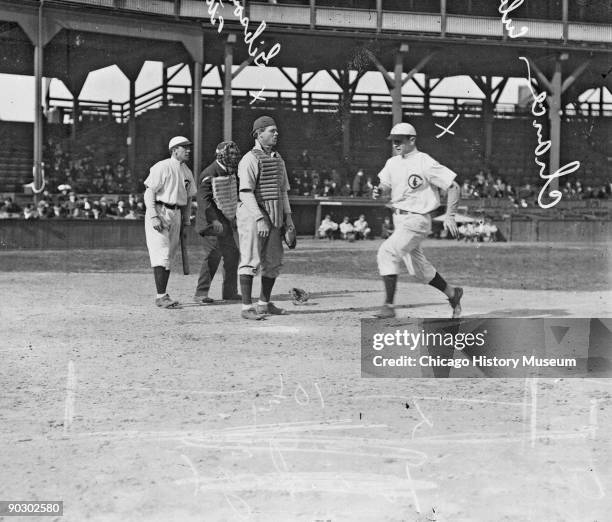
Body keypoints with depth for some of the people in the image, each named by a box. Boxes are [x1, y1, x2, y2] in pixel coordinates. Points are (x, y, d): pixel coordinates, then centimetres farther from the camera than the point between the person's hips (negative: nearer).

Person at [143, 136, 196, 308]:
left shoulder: (187, 172, 15)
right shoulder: (162, 168, -9)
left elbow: (188, 197, 22)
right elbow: (149, 193, -13)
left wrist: (186, 220, 14)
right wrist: (154, 217, -20)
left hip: (176, 215, 8)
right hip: (159, 211, -8)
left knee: (169, 256, 8)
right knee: (162, 255, -12)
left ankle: (163, 296, 12)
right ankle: (161, 296, -13)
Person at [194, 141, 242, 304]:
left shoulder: (231, 173, 14)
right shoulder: (209, 174, -15)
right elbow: (204, 200, -21)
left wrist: (234, 217, 24)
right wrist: (214, 220, -28)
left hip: (226, 221, 9)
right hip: (213, 221, -9)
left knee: (232, 255, 12)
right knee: (213, 255, -14)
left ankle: (230, 292, 22)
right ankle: (201, 293, -10)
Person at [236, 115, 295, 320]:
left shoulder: (278, 159, 16)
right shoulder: (250, 159, -10)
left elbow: (283, 190, 22)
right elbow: (245, 193, -17)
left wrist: (288, 216, 13)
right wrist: (260, 219, -23)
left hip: (274, 218, 8)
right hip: (253, 217, -8)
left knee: (274, 263, 11)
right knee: (251, 262, -6)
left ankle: (264, 303, 24)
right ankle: (247, 307, -4)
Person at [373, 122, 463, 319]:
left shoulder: (425, 163, -14)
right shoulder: (392, 163, 7)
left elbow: (453, 187, -12)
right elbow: (387, 185, 20)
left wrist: (449, 216, -16)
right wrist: (380, 190, -5)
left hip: (417, 220, -8)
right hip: (399, 219, 8)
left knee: (387, 252, -22)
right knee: (418, 268, 16)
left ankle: (389, 306, -19)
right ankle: (452, 293, 36)